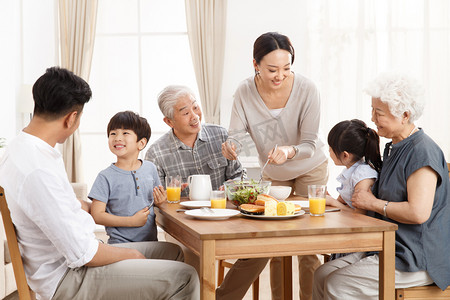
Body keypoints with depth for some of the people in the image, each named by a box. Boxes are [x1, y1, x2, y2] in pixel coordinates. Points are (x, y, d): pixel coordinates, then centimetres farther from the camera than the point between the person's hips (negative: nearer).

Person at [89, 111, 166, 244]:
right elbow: (97, 215, -9)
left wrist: (159, 201, -2)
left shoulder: (150, 168, 8)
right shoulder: (106, 177, -5)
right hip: (120, 243, -4)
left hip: (150, 239, 4)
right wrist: (132, 221, -14)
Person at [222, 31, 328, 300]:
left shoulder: (306, 89, -27)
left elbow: (310, 144, -27)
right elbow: (238, 135, -18)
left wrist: (289, 151, -48)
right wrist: (230, 148, -42)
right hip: (272, 174, 3)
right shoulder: (245, 92, -20)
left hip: (310, 169, -3)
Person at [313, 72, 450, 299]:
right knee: (322, 275, -1)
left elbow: (418, 212, -28)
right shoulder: (393, 148, 15)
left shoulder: (422, 152, -17)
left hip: (417, 261, -10)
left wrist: (374, 203, -12)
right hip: (389, 250, 10)